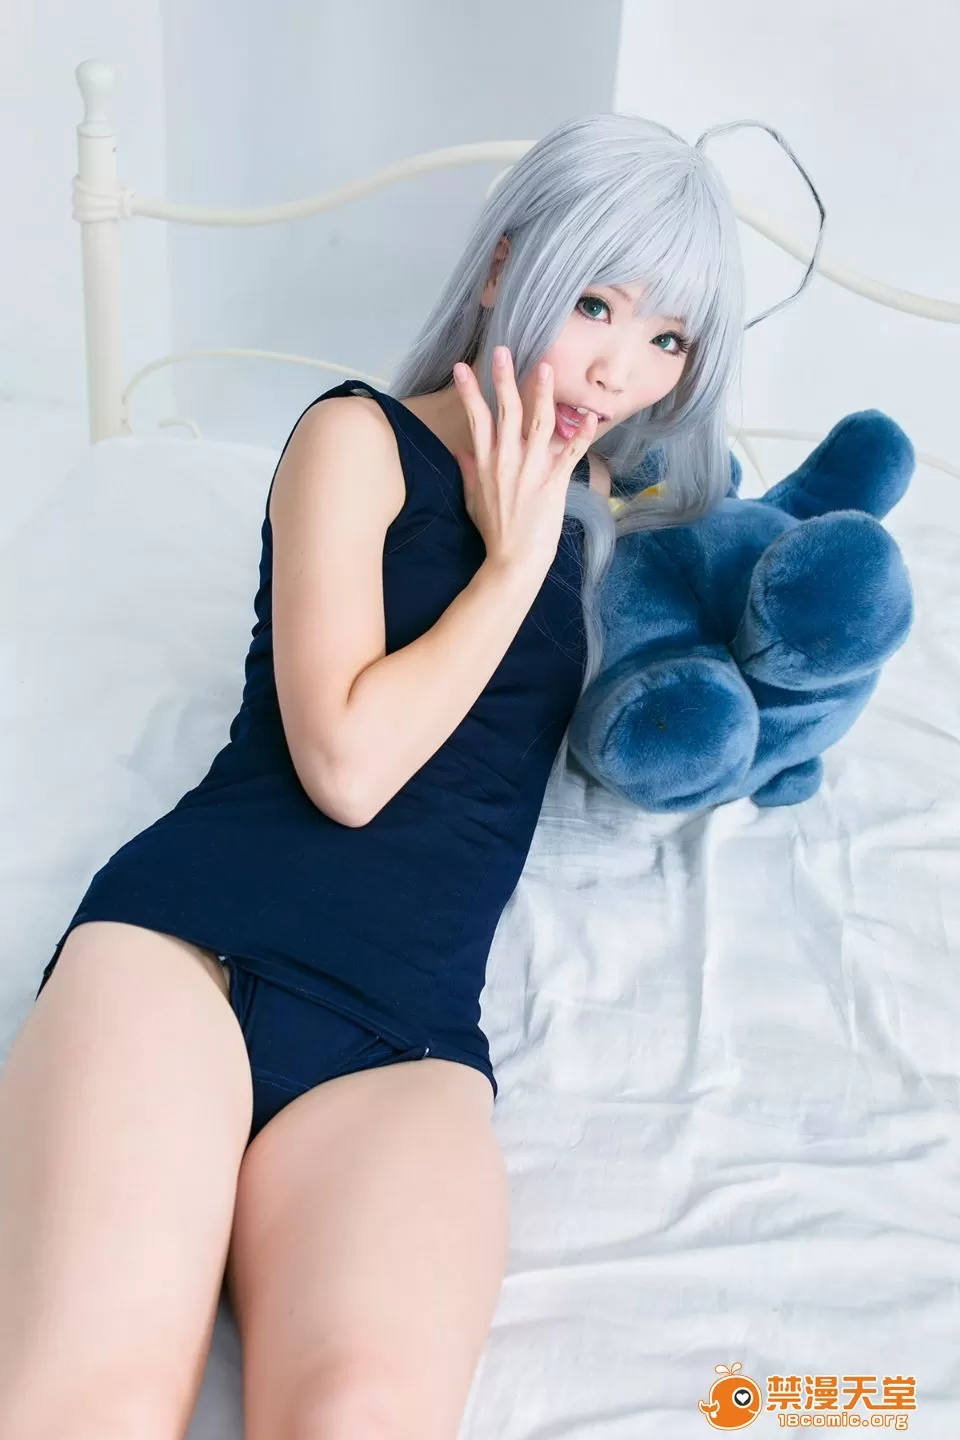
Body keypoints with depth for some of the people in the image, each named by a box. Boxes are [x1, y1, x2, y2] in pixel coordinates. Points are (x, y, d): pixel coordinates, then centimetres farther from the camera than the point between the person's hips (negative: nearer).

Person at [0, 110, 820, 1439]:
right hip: (195, 923, -3)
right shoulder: (361, 437, 7)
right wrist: (516, 555, 3)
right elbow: (346, 763, -4)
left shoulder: (598, 506, 23)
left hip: (409, 1025, 4)